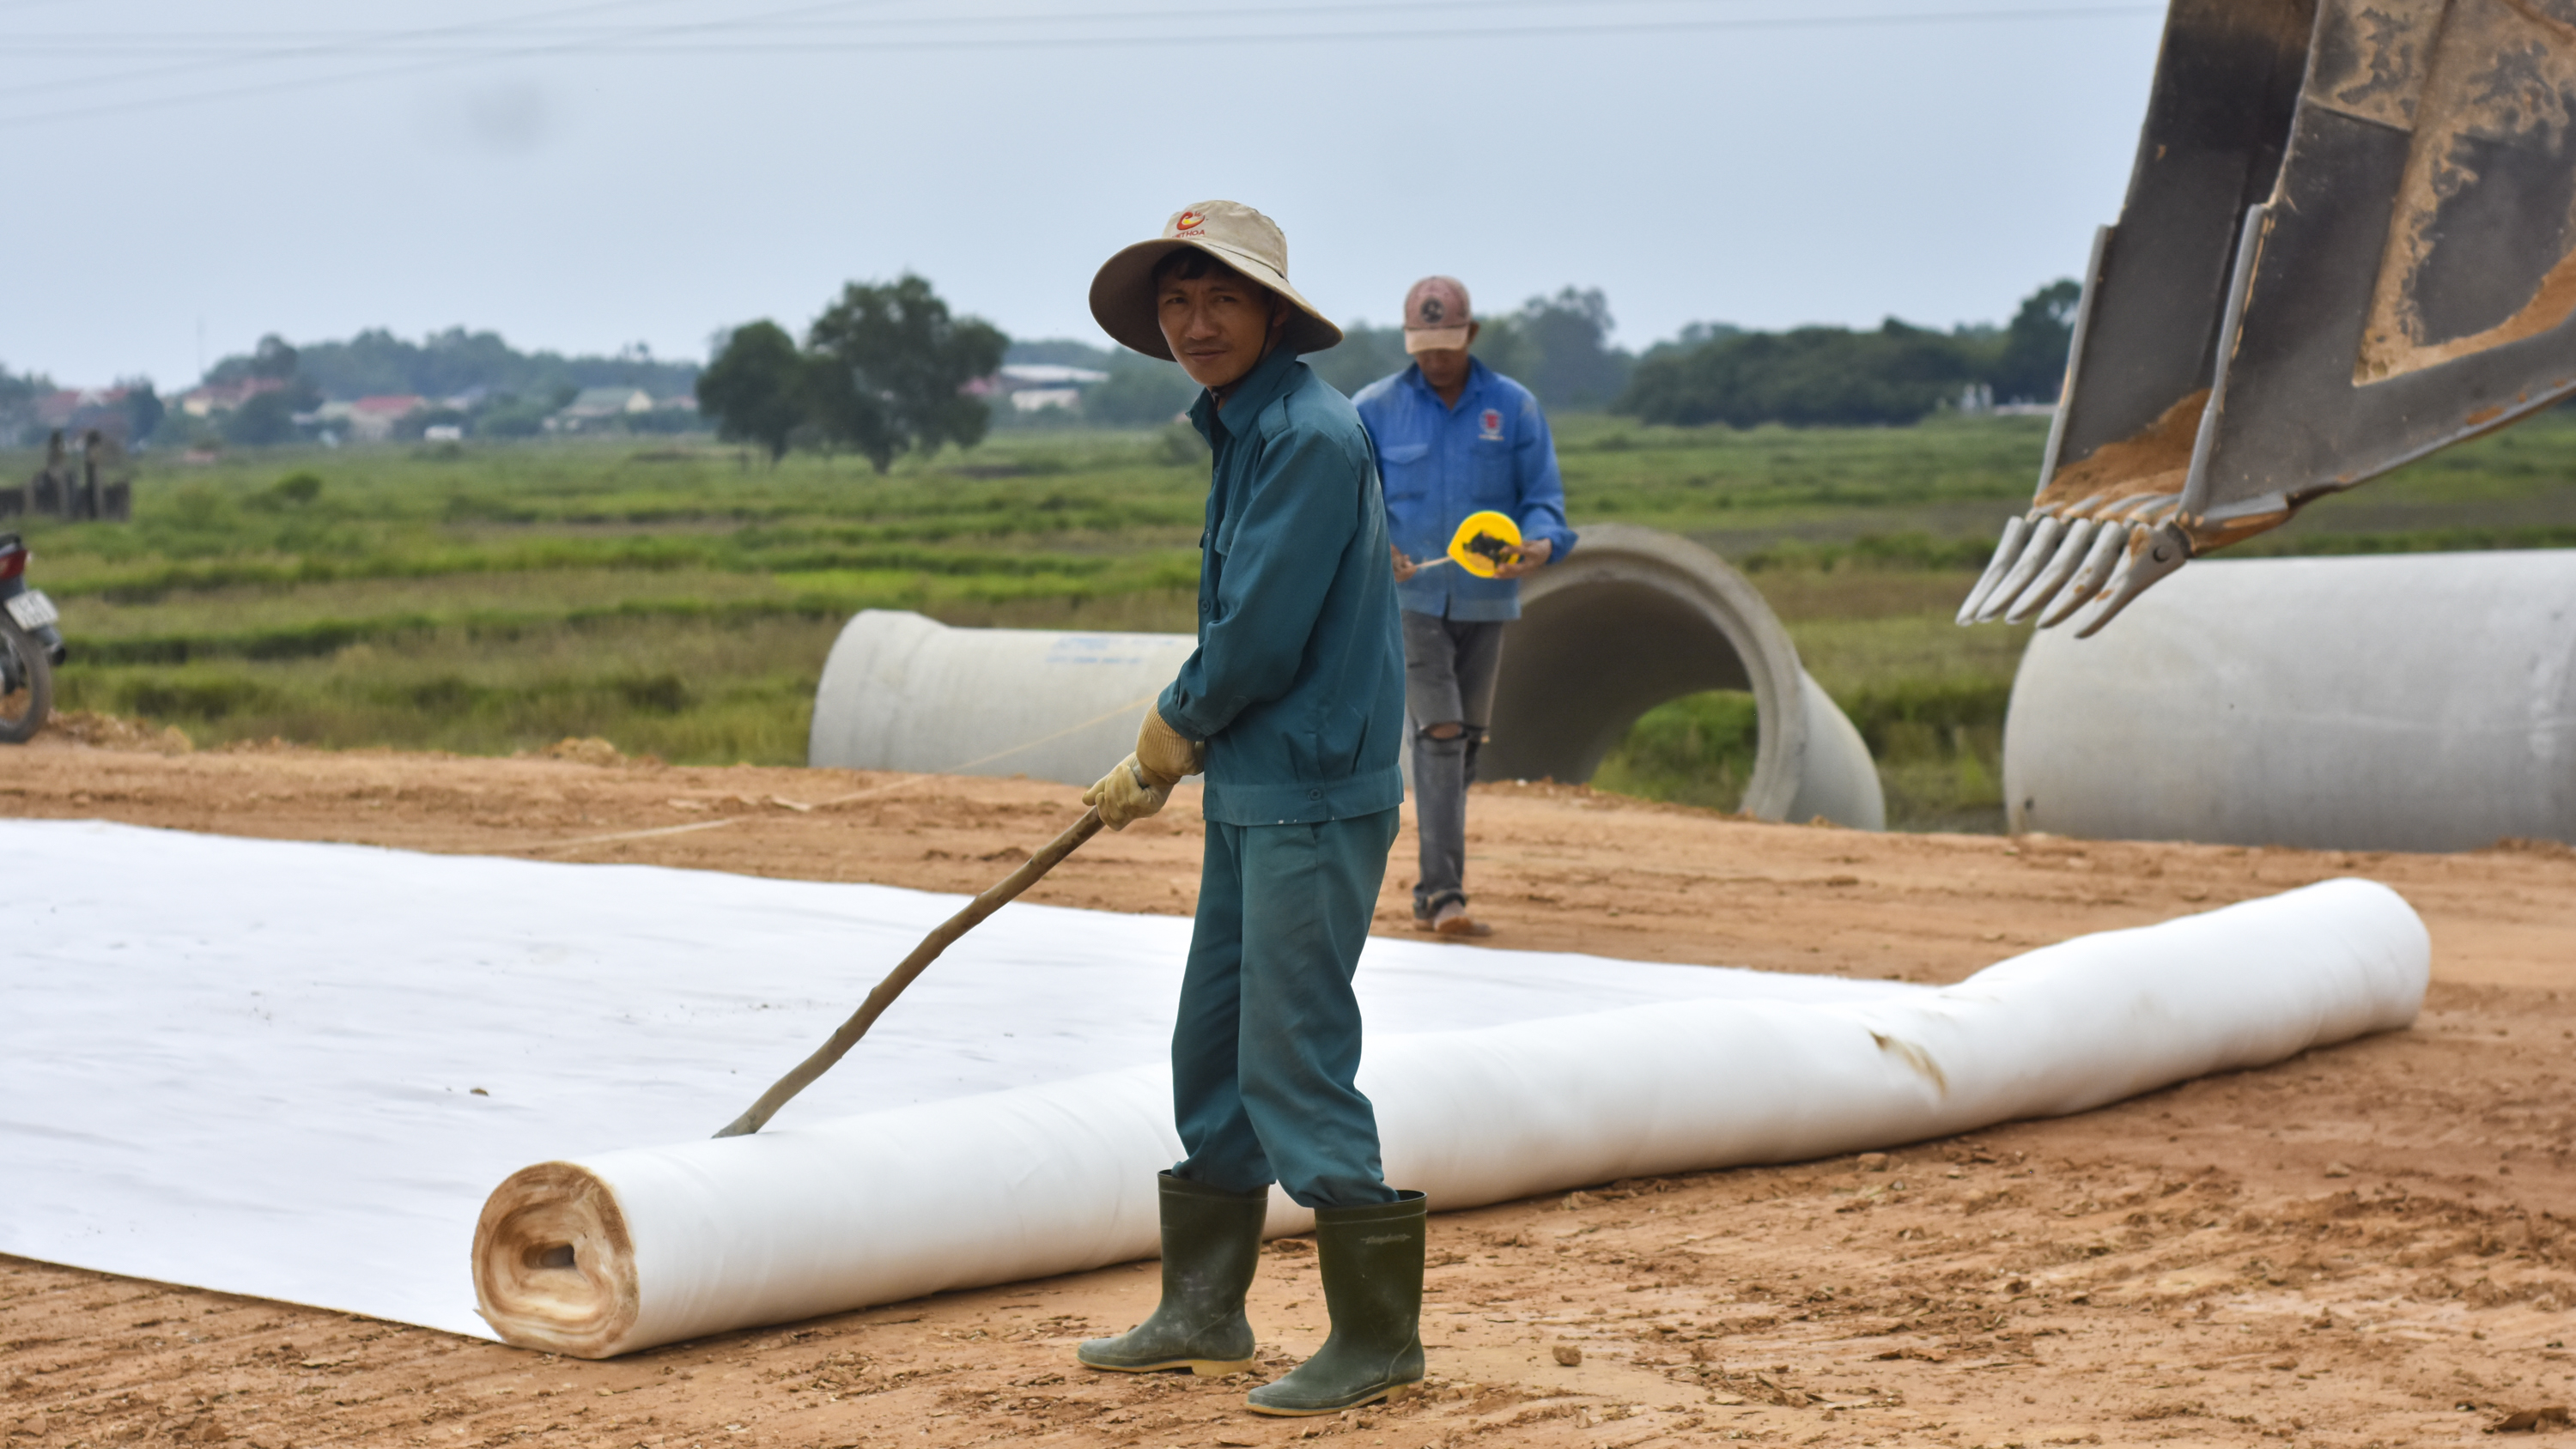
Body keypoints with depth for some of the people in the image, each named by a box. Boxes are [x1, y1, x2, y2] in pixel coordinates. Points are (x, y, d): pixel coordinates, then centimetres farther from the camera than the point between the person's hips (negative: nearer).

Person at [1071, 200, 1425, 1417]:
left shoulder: (1310, 433, -17)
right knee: (1210, 1052, 15)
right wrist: (1154, 767, 17)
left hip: (1314, 798, -10)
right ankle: (1202, 1316, 26)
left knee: (1295, 1059, -7)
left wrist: (1167, 733, -5)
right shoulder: (1241, 432, 14)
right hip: (1249, 793, 10)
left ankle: (1378, 1339, 1)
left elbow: (1262, 639, -20)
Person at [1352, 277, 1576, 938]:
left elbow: (1544, 497, 1)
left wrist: (1541, 544, -22)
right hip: (1407, 599, -3)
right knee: (1439, 734, -16)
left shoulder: (1515, 407, 1)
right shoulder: (1374, 410, -2)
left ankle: (1432, 893, 22)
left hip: (1485, 600, 3)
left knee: (1465, 743, 10)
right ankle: (1445, 892, -20)